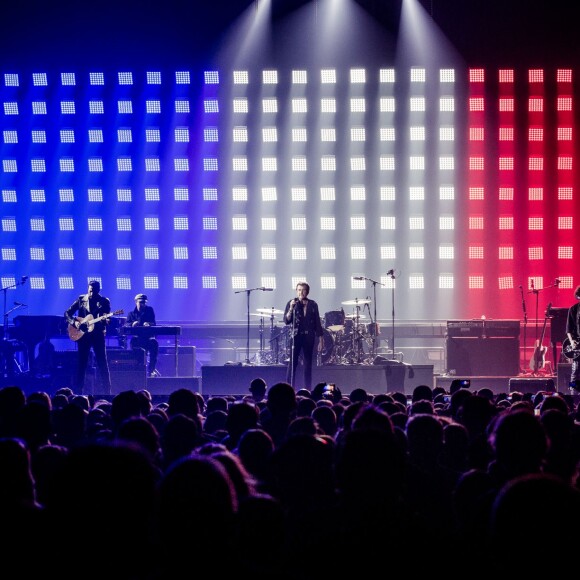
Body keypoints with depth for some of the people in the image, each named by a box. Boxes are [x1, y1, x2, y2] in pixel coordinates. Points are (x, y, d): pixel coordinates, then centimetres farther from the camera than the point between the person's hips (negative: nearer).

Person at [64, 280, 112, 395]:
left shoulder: (104, 301, 2)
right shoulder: (81, 299, 5)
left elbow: (108, 319, -3)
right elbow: (67, 313, 7)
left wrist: (105, 320, -26)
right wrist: (74, 322, -10)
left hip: (98, 335, -1)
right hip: (82, 334, 1)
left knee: (102, 363, -3)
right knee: (82, 363, 4)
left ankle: (107, 392, 0)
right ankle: (79, 391, 8)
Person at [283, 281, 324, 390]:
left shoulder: (312, 305, 5)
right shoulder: (292, 303, 1)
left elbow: (317, 323, 7)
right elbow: (286, 321, -6)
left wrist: (320, 339, 4)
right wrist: (291, 309, -21)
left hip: (309, 337, 2)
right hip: (296, 336, -2)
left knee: (308, 364, 6)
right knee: (293, 363, -7)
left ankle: (308, 389, 11)